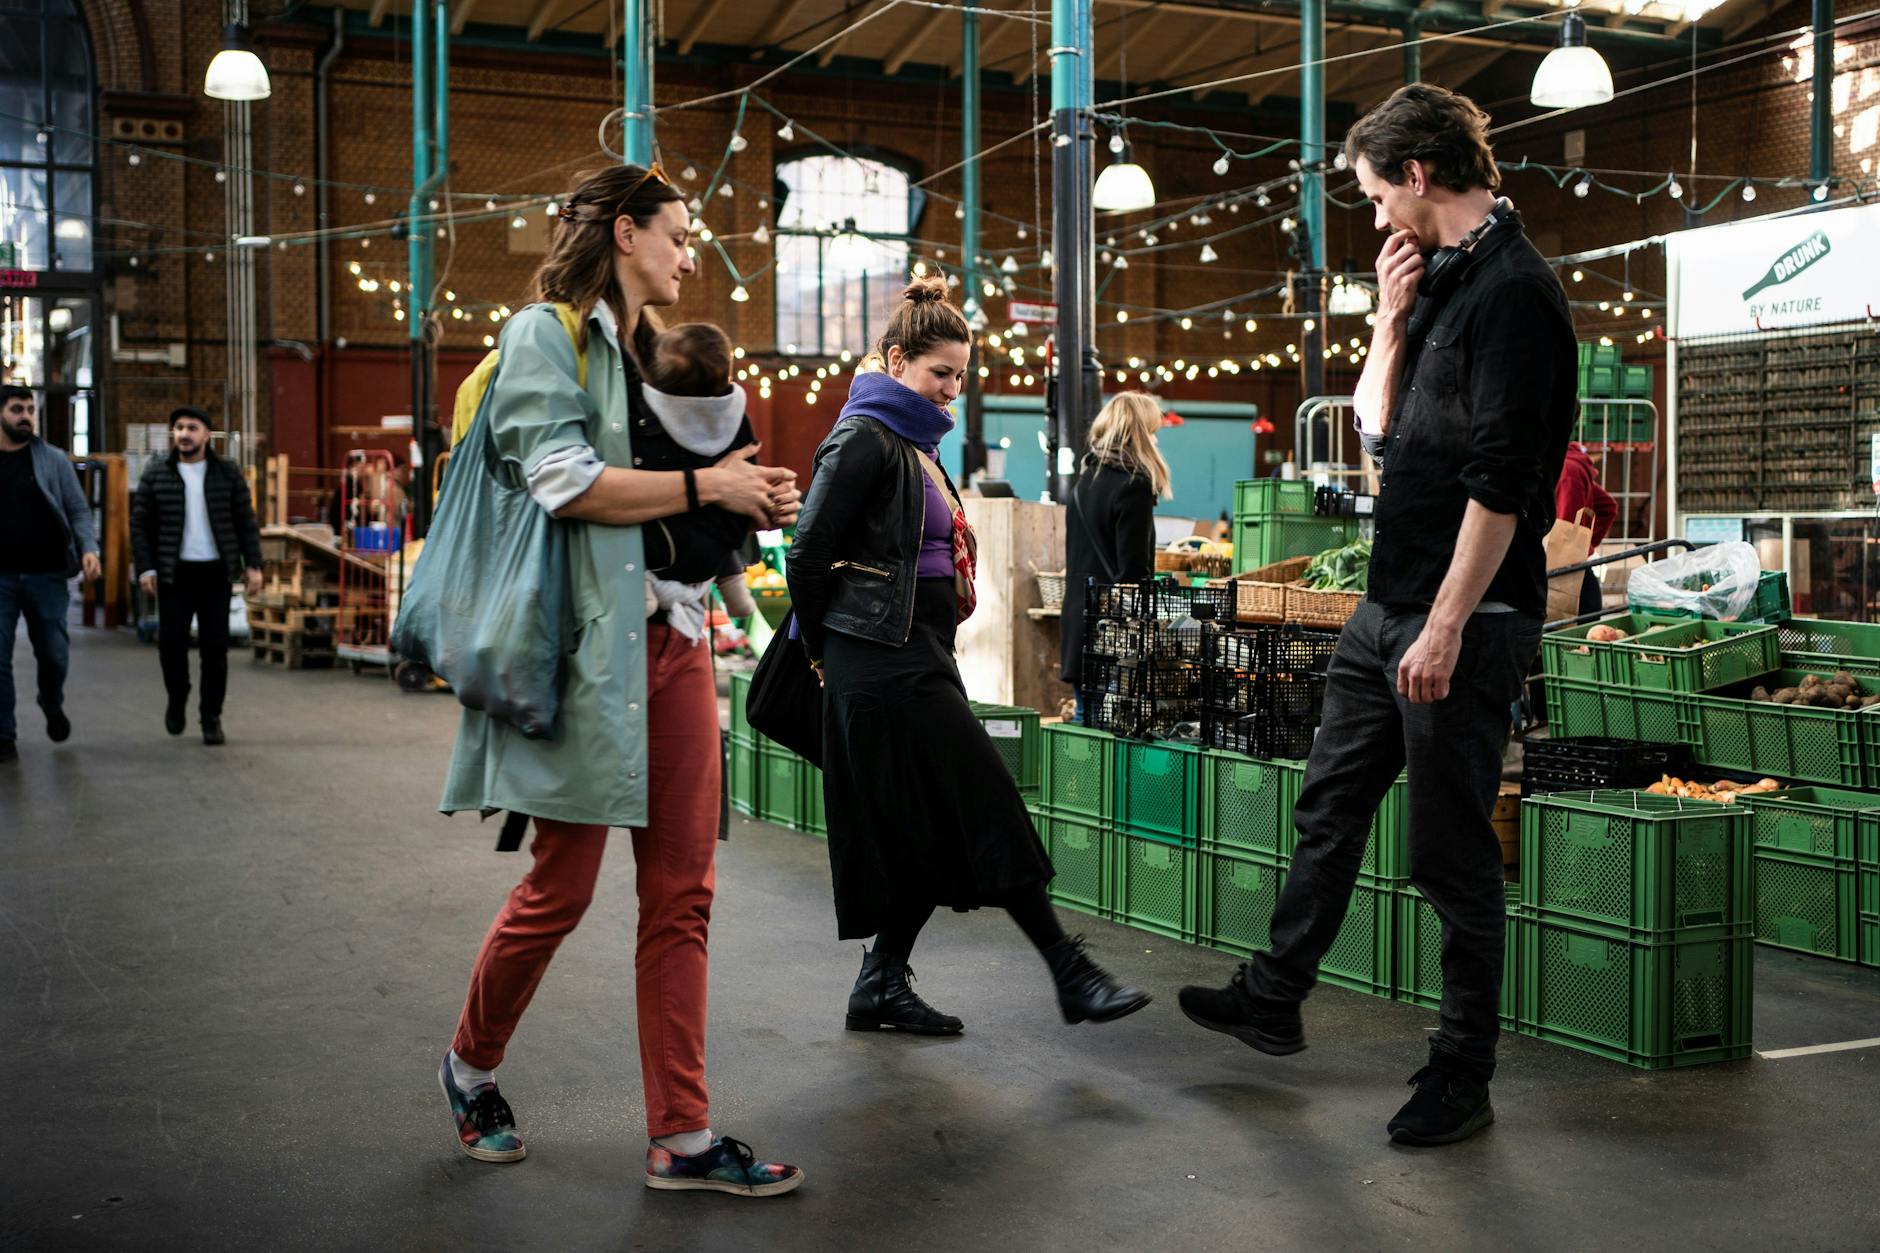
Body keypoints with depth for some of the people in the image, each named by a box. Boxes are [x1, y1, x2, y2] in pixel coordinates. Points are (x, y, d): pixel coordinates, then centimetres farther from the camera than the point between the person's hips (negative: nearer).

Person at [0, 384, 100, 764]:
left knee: (54, 653, 6)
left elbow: (78, 510, 1)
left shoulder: (54, 460, 3)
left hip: (46, 575, 0)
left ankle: (52, 706, 37)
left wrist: (88, 548, -16)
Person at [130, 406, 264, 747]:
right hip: (174, 573, 0)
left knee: (215, 646, 0)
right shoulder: (156, 474, 3)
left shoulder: (227, 473, 3)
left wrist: (253, 565, -1)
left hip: (216, 572, 0)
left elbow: (246, 521, 5)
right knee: (171, 642, -3)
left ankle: (212, 718, 10)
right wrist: (146, 568, -5)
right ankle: (177, 699, 24)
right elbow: (140, 524, 4)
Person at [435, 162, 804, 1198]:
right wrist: (705, 485, -10)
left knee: (682, 895, 4)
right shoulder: (547, 334, -3)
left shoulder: (655, 350, 21)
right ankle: (470, 1066, 27)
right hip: (588, 642, -7)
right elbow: (565, 481, -16)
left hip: (671, 638, 8)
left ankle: (681, 1134, 9)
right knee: (560, 889, 1)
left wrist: (749, 503, 8)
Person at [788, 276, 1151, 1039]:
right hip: (886, 657, -10)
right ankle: (1071, 975, -3)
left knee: (936, 831, 10)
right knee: (982, 810, -8)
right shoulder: (865, 440, -11)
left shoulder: (916, 445, 18)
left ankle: (881, 986, 19)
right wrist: (826, 650, -3)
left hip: (921, 653, 10)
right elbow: (810, 553, -15)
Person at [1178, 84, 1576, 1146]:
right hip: (1390, 610, 10)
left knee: (1453, 852, 1)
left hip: (1463, 620, -10)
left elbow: (1502, 481, -22)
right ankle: (1275, 1000, 32)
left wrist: (1447, 624, -23)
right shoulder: (1445, 280, 14)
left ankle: (1464, 1076, 14)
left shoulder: (1514, 290, -15)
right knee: (1332, 808, 18)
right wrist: (1392, 319, 7)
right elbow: (1381, 427, 20)